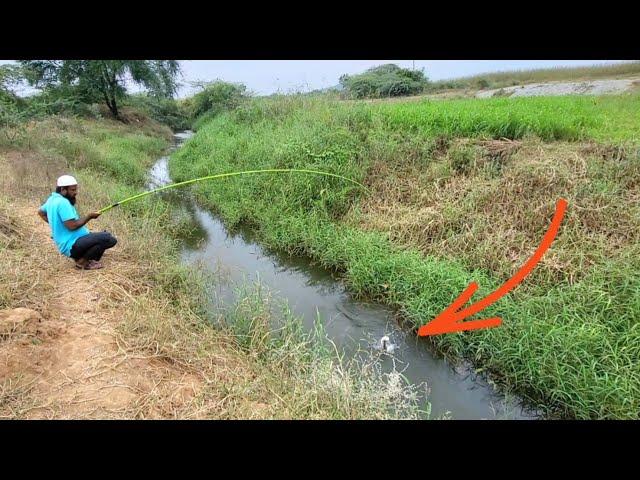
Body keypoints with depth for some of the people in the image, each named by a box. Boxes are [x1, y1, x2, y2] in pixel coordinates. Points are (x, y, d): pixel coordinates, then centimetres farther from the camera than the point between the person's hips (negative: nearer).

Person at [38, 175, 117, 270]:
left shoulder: (52, 199, 12)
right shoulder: (63, 202, -19)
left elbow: (40, 212, 31)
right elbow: (72, 226, -24)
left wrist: (55, 224, 23)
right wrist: (89, 216, -13)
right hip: (72, 245, -11)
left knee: (105, 235, 22)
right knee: (110, 239, -21)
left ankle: (83, 259, 7)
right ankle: (83, 261, -8)